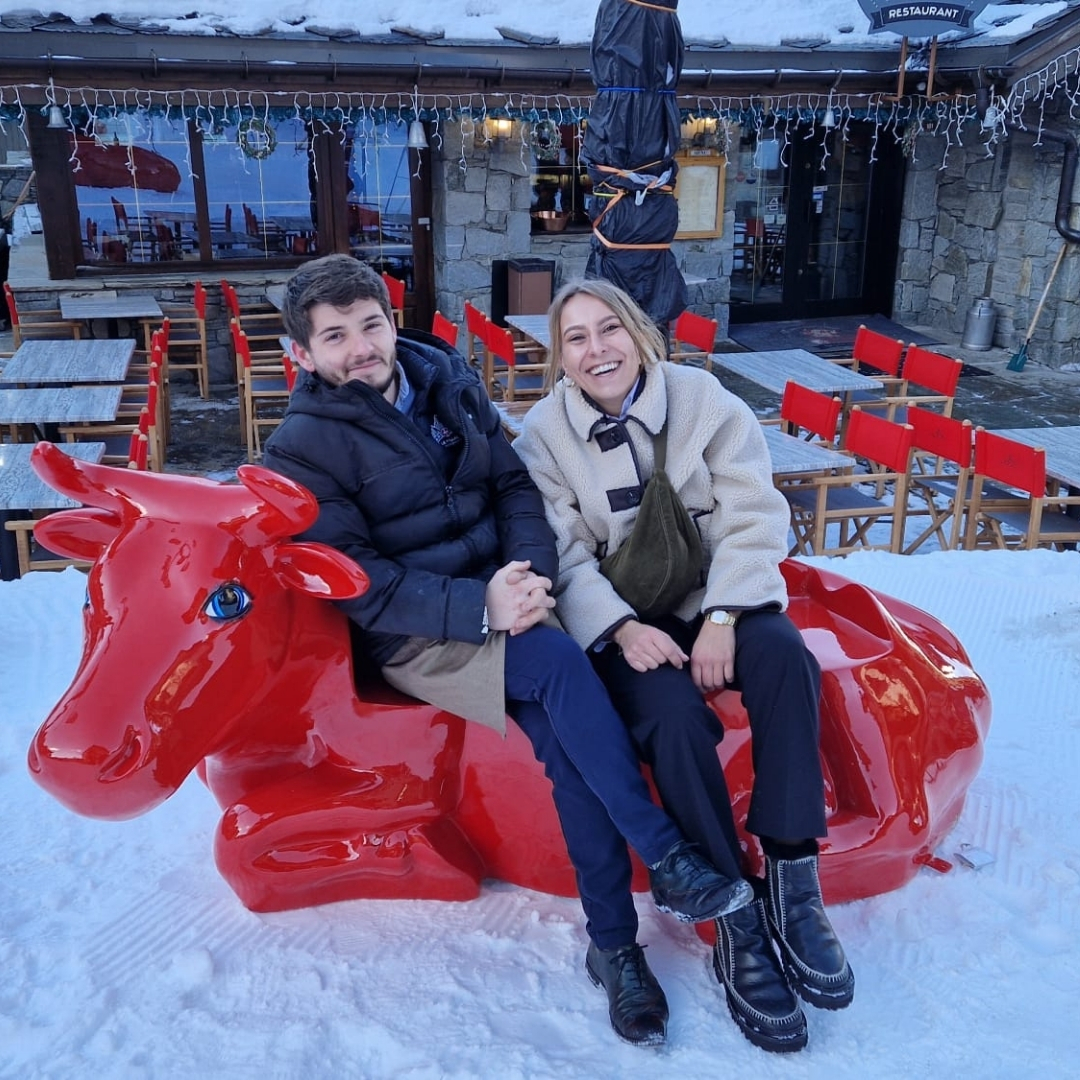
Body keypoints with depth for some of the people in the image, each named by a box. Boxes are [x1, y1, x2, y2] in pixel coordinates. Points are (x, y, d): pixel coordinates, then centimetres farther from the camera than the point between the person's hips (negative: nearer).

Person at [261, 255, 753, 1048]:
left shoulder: (448, 381, 9)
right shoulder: (304, 448, -7)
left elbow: (516, 486, 9)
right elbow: (362, 586, -13)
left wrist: (531, 572, -11)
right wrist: (479, 608, -24)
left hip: (500, 595, 5)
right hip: (414, 636, -4)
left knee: (564, 732, -21)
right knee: (560, 665, -30)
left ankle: (613, 945, -11)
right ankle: (668, 862, -18)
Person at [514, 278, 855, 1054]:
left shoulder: (703, 399, -3)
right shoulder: (543, 435, -2)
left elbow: (754, 516, -7)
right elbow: (564, 555, -8)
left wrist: (722, 618, -19)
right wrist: (621, 629, -24)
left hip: (717, 599, 1)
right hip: (624, 619, -1)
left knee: (787, 659, -30)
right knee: (673, 716, -30)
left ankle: (793, 882, -22)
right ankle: (736, 919, -18)